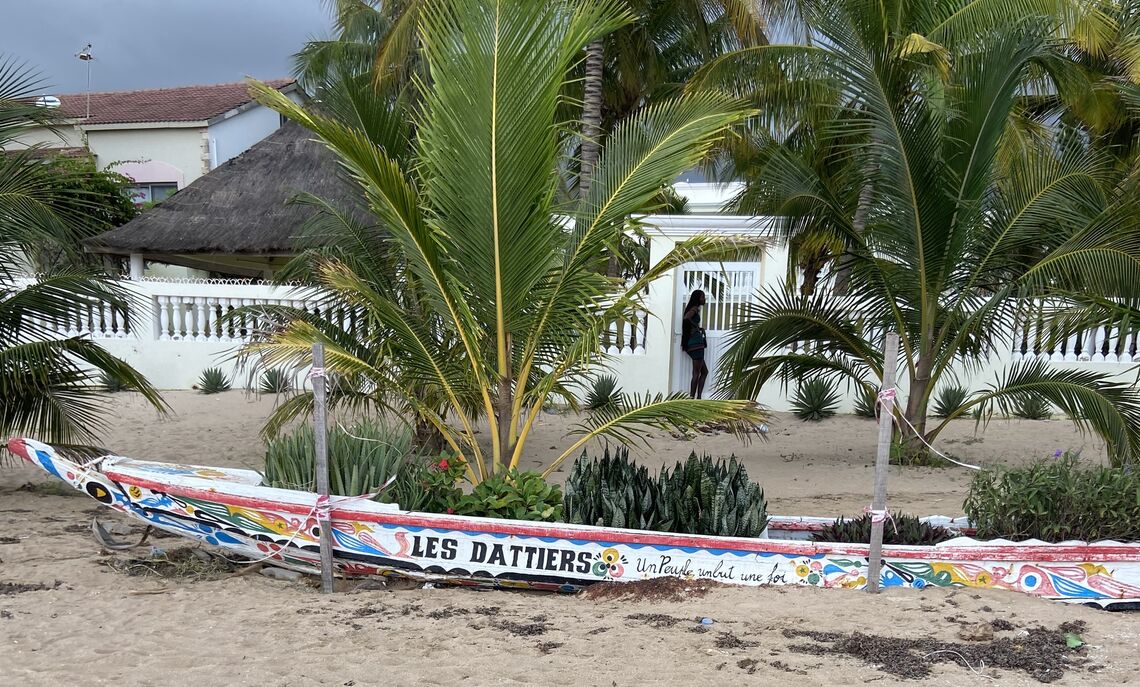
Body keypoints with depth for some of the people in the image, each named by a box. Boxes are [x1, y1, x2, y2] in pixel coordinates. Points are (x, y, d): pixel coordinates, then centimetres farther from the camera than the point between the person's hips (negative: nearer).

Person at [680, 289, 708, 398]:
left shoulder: (695, 309, 19)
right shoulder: (695, 308, -9)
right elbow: (686, 318, -27)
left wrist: (698, 328, 14)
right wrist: (697, 328, -14)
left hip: (692, 344, 10)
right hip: (696, 343, -10)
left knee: (704, 372, 14)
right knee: (696, 373, -6)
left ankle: (698, 397, 11)